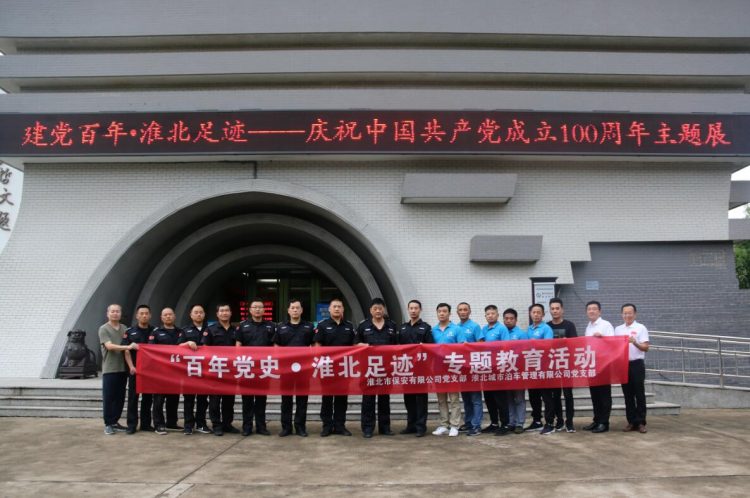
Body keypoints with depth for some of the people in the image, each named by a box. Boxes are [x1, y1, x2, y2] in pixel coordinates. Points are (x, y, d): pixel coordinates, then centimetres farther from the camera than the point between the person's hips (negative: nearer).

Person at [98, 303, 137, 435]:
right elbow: (109, 346, -16)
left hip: (123, 368, 5)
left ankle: (115, 422, 19)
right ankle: (108, 424, 8)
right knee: (108, 398, 0)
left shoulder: (125, 329, 12)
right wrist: (128, 347, -27)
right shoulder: (103, 329, -4)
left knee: (120, 398, 9)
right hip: (109, 369, -5)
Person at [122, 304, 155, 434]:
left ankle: (146, 424, 16)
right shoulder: (130, 332, 3)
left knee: (148, 398, 7)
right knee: (133, 397, 1)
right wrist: (131, 366, -14)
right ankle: (131, 425, 7)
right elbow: (126, 351, -3)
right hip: (135, 369, -2)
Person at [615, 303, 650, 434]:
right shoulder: (618, 329, 12)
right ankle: (631, 422, 14)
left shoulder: (641, 328, -1)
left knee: (639, 394, -1)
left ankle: (641, 423, 5)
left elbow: (645, 347, -8)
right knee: (628, 395, 8)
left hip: (637, 364, -4)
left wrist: (635, 342, -24)